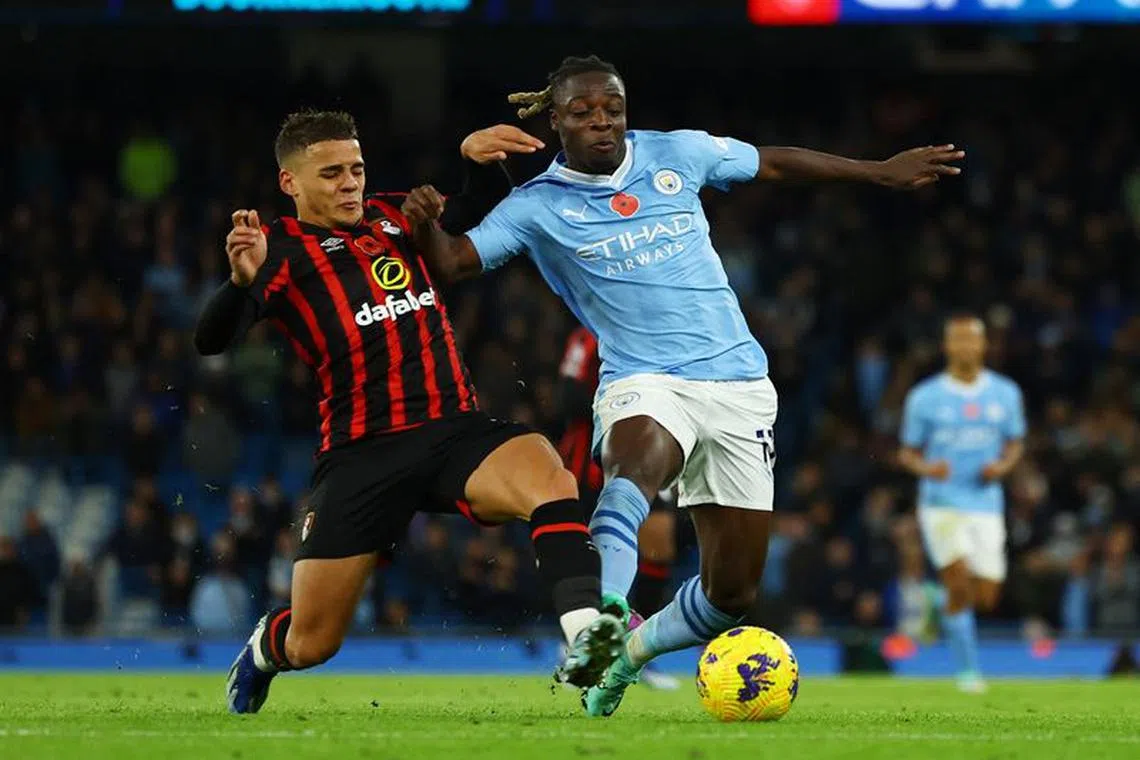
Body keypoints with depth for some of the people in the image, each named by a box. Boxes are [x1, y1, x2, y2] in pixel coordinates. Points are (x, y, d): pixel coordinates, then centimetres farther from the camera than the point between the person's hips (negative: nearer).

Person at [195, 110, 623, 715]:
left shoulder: (393, 219, 17)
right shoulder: (282, 250, 2)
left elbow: (487, 203, 28)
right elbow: (211, 341, -12)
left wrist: (478, 155, 5)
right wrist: (241, 280, -34)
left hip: (456, 431, 3)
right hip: (361, 454, -3)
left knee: (549, 478, -32)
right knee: (311, 645, 2)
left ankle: (585, 639, -43)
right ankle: (265, 648, 39)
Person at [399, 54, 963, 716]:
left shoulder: (678, 154, 5)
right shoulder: (539, 206, 0)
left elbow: (775, 163, 17)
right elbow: (452, 260, -6)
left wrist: (883, 171, 22)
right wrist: (426, 222, -29)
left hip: (736, 382, 3)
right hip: (643, 384, -3)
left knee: (733, 593, 2)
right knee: (635, 468, -41)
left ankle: (635, 648, 29)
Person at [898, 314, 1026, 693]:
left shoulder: (1005, 393, 6)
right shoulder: (924, 398, -1)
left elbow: (1014, 444, 16)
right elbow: (907, 452, 6)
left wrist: (1002, 466, -6)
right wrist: (926, 468, -16)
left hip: (986, 506, 3)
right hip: (942, 503, -3)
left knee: (985, 598, 1)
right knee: (960, 587, -21)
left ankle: (945, 616, 35)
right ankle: (968, 669, -11)